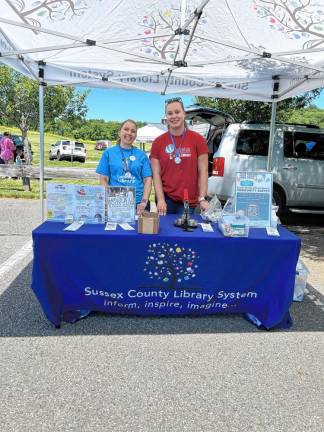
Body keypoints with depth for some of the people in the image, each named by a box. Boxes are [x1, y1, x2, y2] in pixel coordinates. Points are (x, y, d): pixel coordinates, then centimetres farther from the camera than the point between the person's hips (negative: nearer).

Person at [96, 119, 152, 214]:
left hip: (138, 204, 1)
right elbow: (103, 179, 2)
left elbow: (147, 179, 3)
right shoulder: (108, 153, 5)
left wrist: (144, 201, -10)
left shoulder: (141, 155, 7)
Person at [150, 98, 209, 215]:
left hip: (189, 201, 0)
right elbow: (156, 174, 1)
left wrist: (202, 199, -9)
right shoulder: (158, 142, 3)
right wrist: (160, 199, -9)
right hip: (166, 198, 1)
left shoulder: (198, 140, 0)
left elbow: (203, 172, -1)